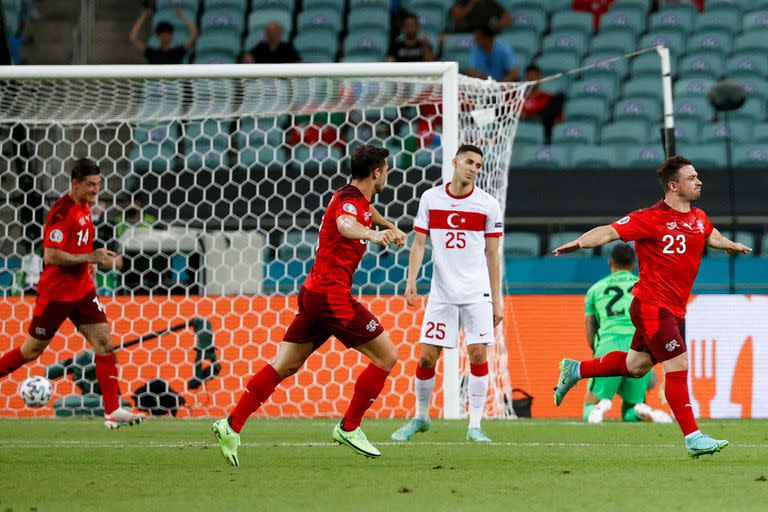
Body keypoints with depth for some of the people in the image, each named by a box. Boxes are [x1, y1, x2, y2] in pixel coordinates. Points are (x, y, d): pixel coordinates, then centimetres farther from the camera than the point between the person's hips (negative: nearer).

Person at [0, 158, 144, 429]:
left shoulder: (84, 208, 7)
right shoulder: (61, 212, -20)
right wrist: (89, 258, -24)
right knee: (31, 350, 4)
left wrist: (92, 261, 9)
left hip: (82, 290, 8)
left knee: (104, 343, -4)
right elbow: (50, 256, -26)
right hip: (56, 292, -8)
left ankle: (113, 411, -6)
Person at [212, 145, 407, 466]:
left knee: (283, 366, 9)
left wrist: (390, 226, 56)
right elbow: (345, 224, -41)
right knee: (386, 356, -2)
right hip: (332, 296, -10)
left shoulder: (357, 198, 15)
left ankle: (232, 425, 3)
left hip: (314, 294, 10)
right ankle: (349, 428, 3)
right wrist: (372, 235, -60)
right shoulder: (349, 200, -15)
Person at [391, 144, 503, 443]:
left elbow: (492, 255, 4)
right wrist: (411, 280, -7)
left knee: (478, 353, -10)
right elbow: (419, 242, 7)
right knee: (426, 356, 0)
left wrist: (497, 300, 3)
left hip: (477, 294, -1)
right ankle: (420, 417, 21)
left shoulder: (488, 205, 1)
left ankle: (474, 425, -3)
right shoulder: (431, 199, 4)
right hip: (441, 292, 1)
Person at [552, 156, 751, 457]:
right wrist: (578, 243, -31)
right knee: (677, 367, -12)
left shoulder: (699, 218, 9)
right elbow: (610, 232, -19)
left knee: (636, 365, 20)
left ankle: (575, 370, 39)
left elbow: (712, 237, 34)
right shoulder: (651, 219, -15)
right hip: (651, 305, -9)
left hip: (673, 309, 9)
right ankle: (693, 439, -10)